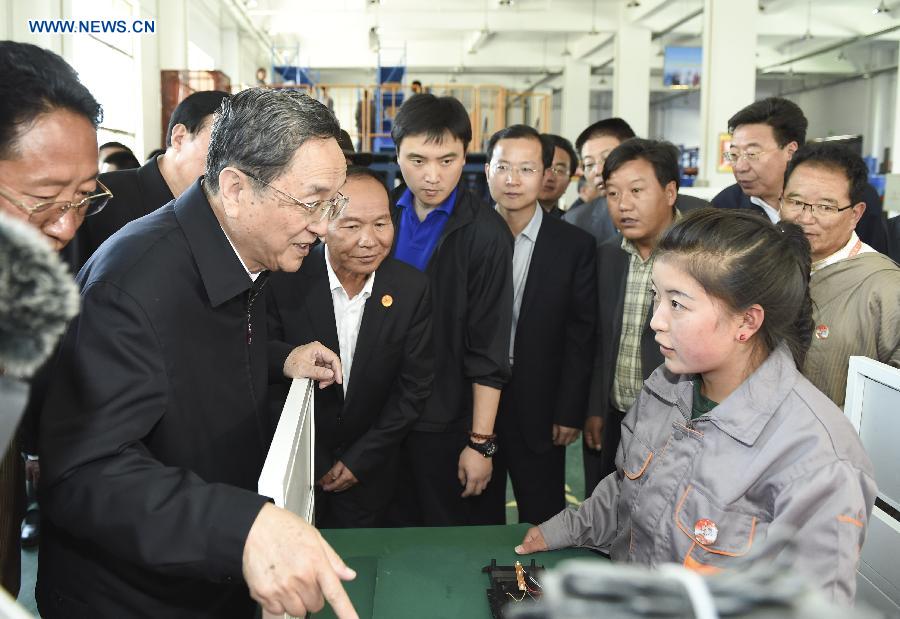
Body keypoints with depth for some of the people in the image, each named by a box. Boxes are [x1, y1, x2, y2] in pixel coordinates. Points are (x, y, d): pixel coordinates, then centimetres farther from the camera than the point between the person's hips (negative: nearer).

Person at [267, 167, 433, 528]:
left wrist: (359, 460, -7)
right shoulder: (284, 281, -18)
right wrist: (308, 446, -11)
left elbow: (414, 387, -6)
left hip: (370, 468, 2)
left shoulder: (413, 288, -12)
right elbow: (270, 378, -11)